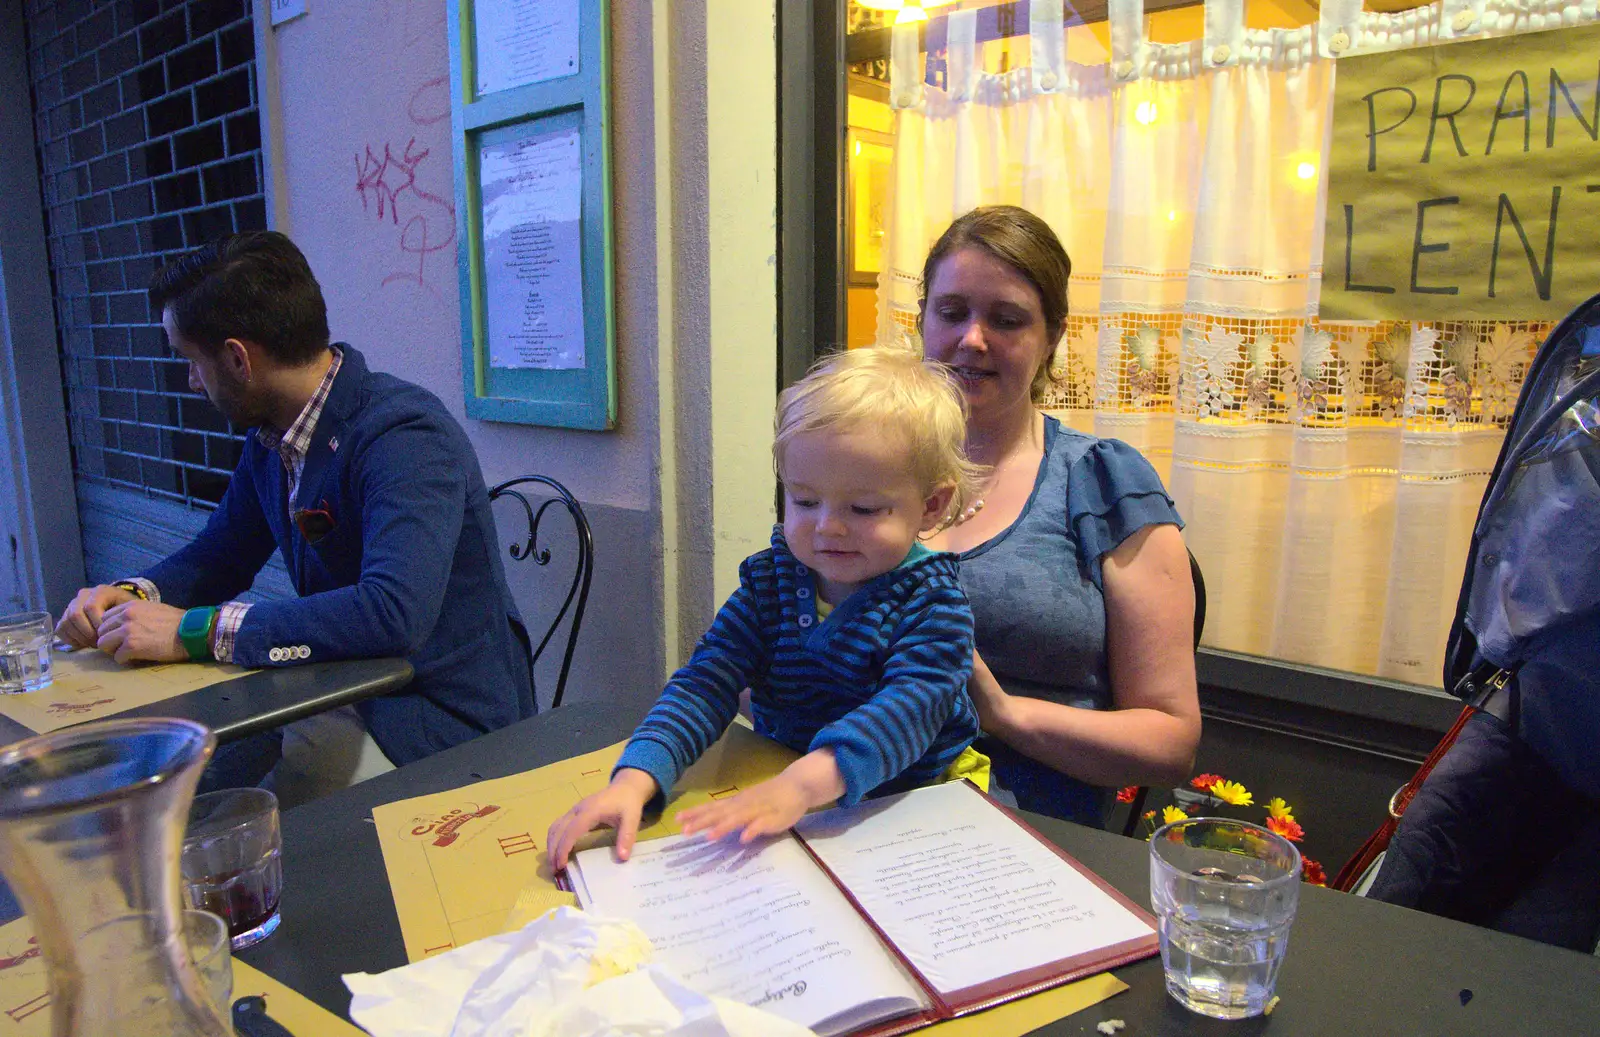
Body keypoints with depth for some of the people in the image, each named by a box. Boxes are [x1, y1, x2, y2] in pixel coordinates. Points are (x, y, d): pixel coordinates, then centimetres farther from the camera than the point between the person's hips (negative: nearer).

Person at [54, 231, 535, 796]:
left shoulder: (405, 436, -23)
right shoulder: (269, 436, 5)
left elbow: (394, 611, -35)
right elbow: (220, 555, 19)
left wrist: (194, 630, -27)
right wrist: (133, 596, -2)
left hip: (438, 723, -8)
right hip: (346, 697, 8)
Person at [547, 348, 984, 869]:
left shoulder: (930, 603, -12)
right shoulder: (769, 581, 1)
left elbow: (910, 707, -28)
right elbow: (705, 684, -6)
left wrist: (803, 784, -45)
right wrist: (635, 778, -25)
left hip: (911, 802, -1)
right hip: (776, 791, 2)